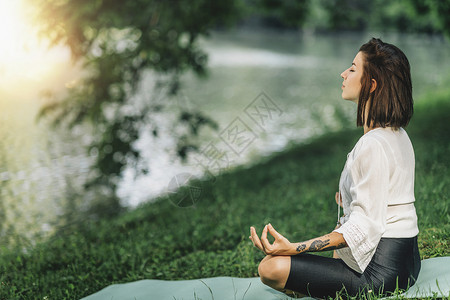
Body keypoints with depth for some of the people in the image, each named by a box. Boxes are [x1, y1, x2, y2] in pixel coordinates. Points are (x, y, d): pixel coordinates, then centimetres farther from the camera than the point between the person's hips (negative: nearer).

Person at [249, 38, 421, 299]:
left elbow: (365, 225, -26)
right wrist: (352, 199, 26)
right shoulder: (398, 135, 8)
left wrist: (294, 248, -32)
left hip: (380, 272, -10)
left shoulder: (373, 145, -22)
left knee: (271, 268, -17)